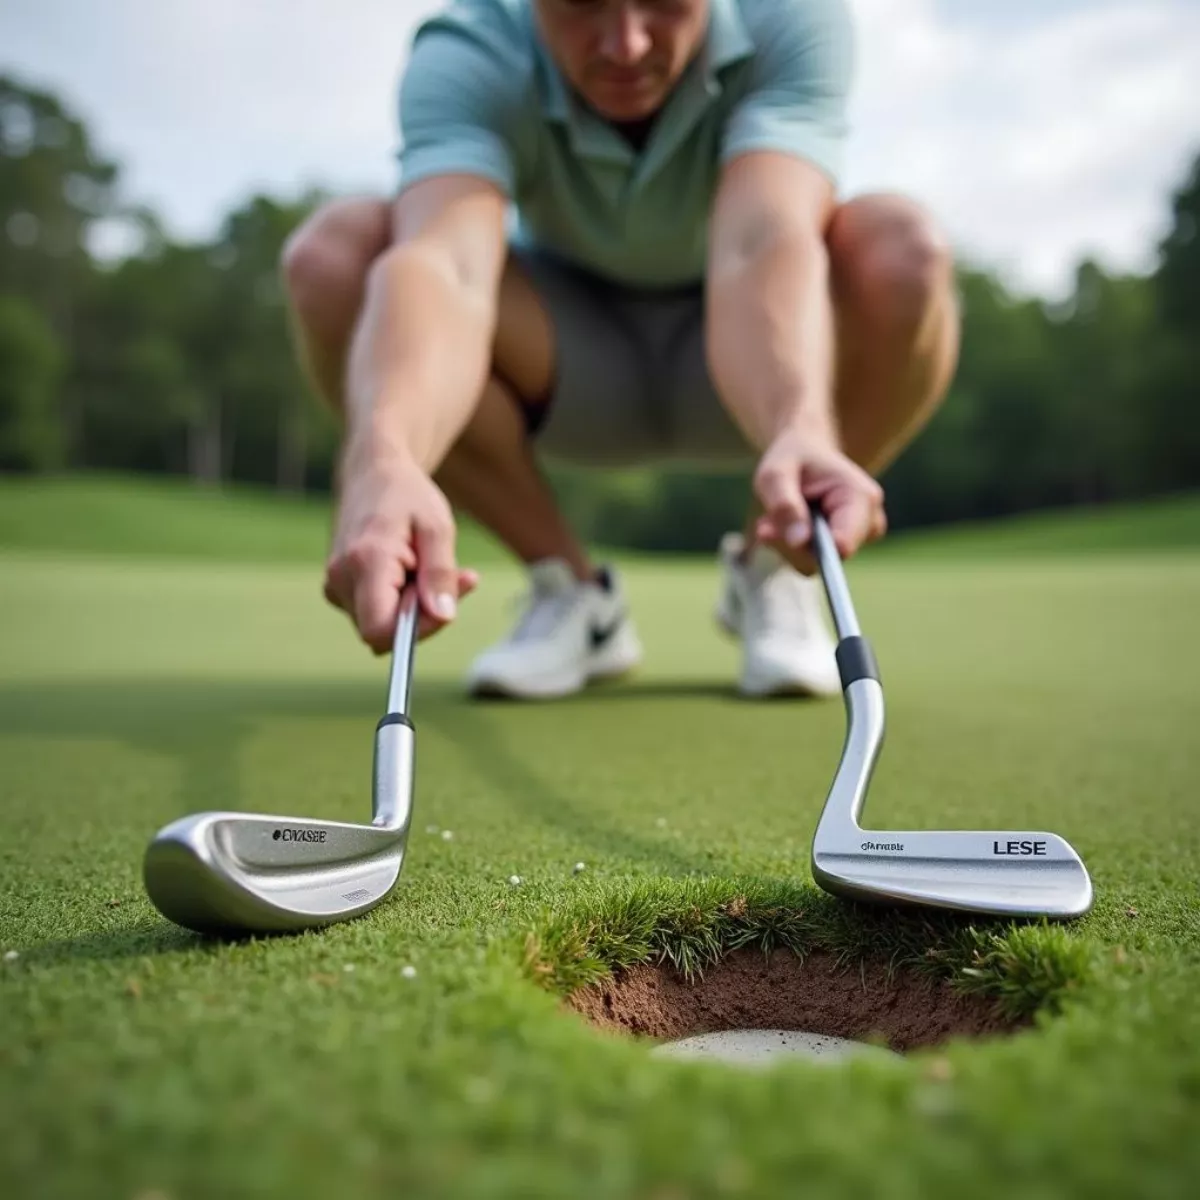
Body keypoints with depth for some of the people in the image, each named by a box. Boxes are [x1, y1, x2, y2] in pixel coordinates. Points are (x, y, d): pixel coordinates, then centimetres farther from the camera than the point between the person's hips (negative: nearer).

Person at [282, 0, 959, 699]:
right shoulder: (467, 56, -25)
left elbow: (761, 246, -41)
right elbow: (443, 261, -45)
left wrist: (802, 430, -61)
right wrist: (382, 457, -66)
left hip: (765, 373, 0)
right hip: (565, 359, 1)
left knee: (904, 254, -32)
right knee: (334, 252, -24)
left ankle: (772, 570, -6)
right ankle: (568, 587, -10)